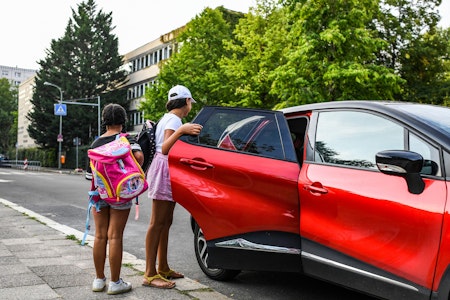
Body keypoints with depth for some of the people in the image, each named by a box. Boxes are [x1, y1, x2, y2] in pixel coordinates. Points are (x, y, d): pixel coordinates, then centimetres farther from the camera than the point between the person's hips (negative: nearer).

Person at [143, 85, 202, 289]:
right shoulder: (174, 119, -12)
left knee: (166, 222, 12)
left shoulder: (169, 118, 18)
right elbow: (165, 149, -26)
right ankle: (150, 274, -8)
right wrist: (181, 130, -40)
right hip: (165, 170, -10)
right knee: (157, 223, -10)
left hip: (169, 171, 10)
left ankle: (163, 268, 19)